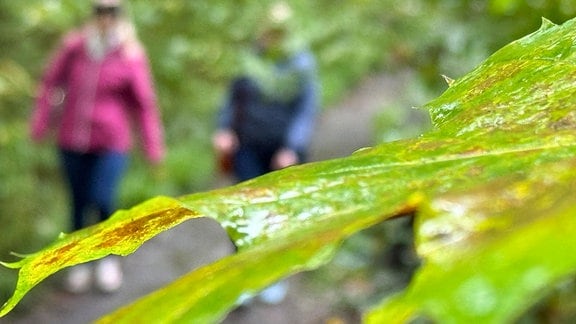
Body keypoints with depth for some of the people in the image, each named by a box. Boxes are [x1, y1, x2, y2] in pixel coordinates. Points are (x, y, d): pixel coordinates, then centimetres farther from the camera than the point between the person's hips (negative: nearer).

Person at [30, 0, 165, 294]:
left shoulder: (131, 56, -6)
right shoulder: (74, 45, -1)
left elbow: (144, 104, -2)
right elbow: (51, 82, 9)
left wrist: (153, 147, -2)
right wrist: (40, 123, 7)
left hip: (111, 142, -3)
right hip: (72, 140, 3)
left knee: (102, 200, -16)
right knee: (79, 203, 10)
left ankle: (109, 256, 10)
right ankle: (81, 262, 29)